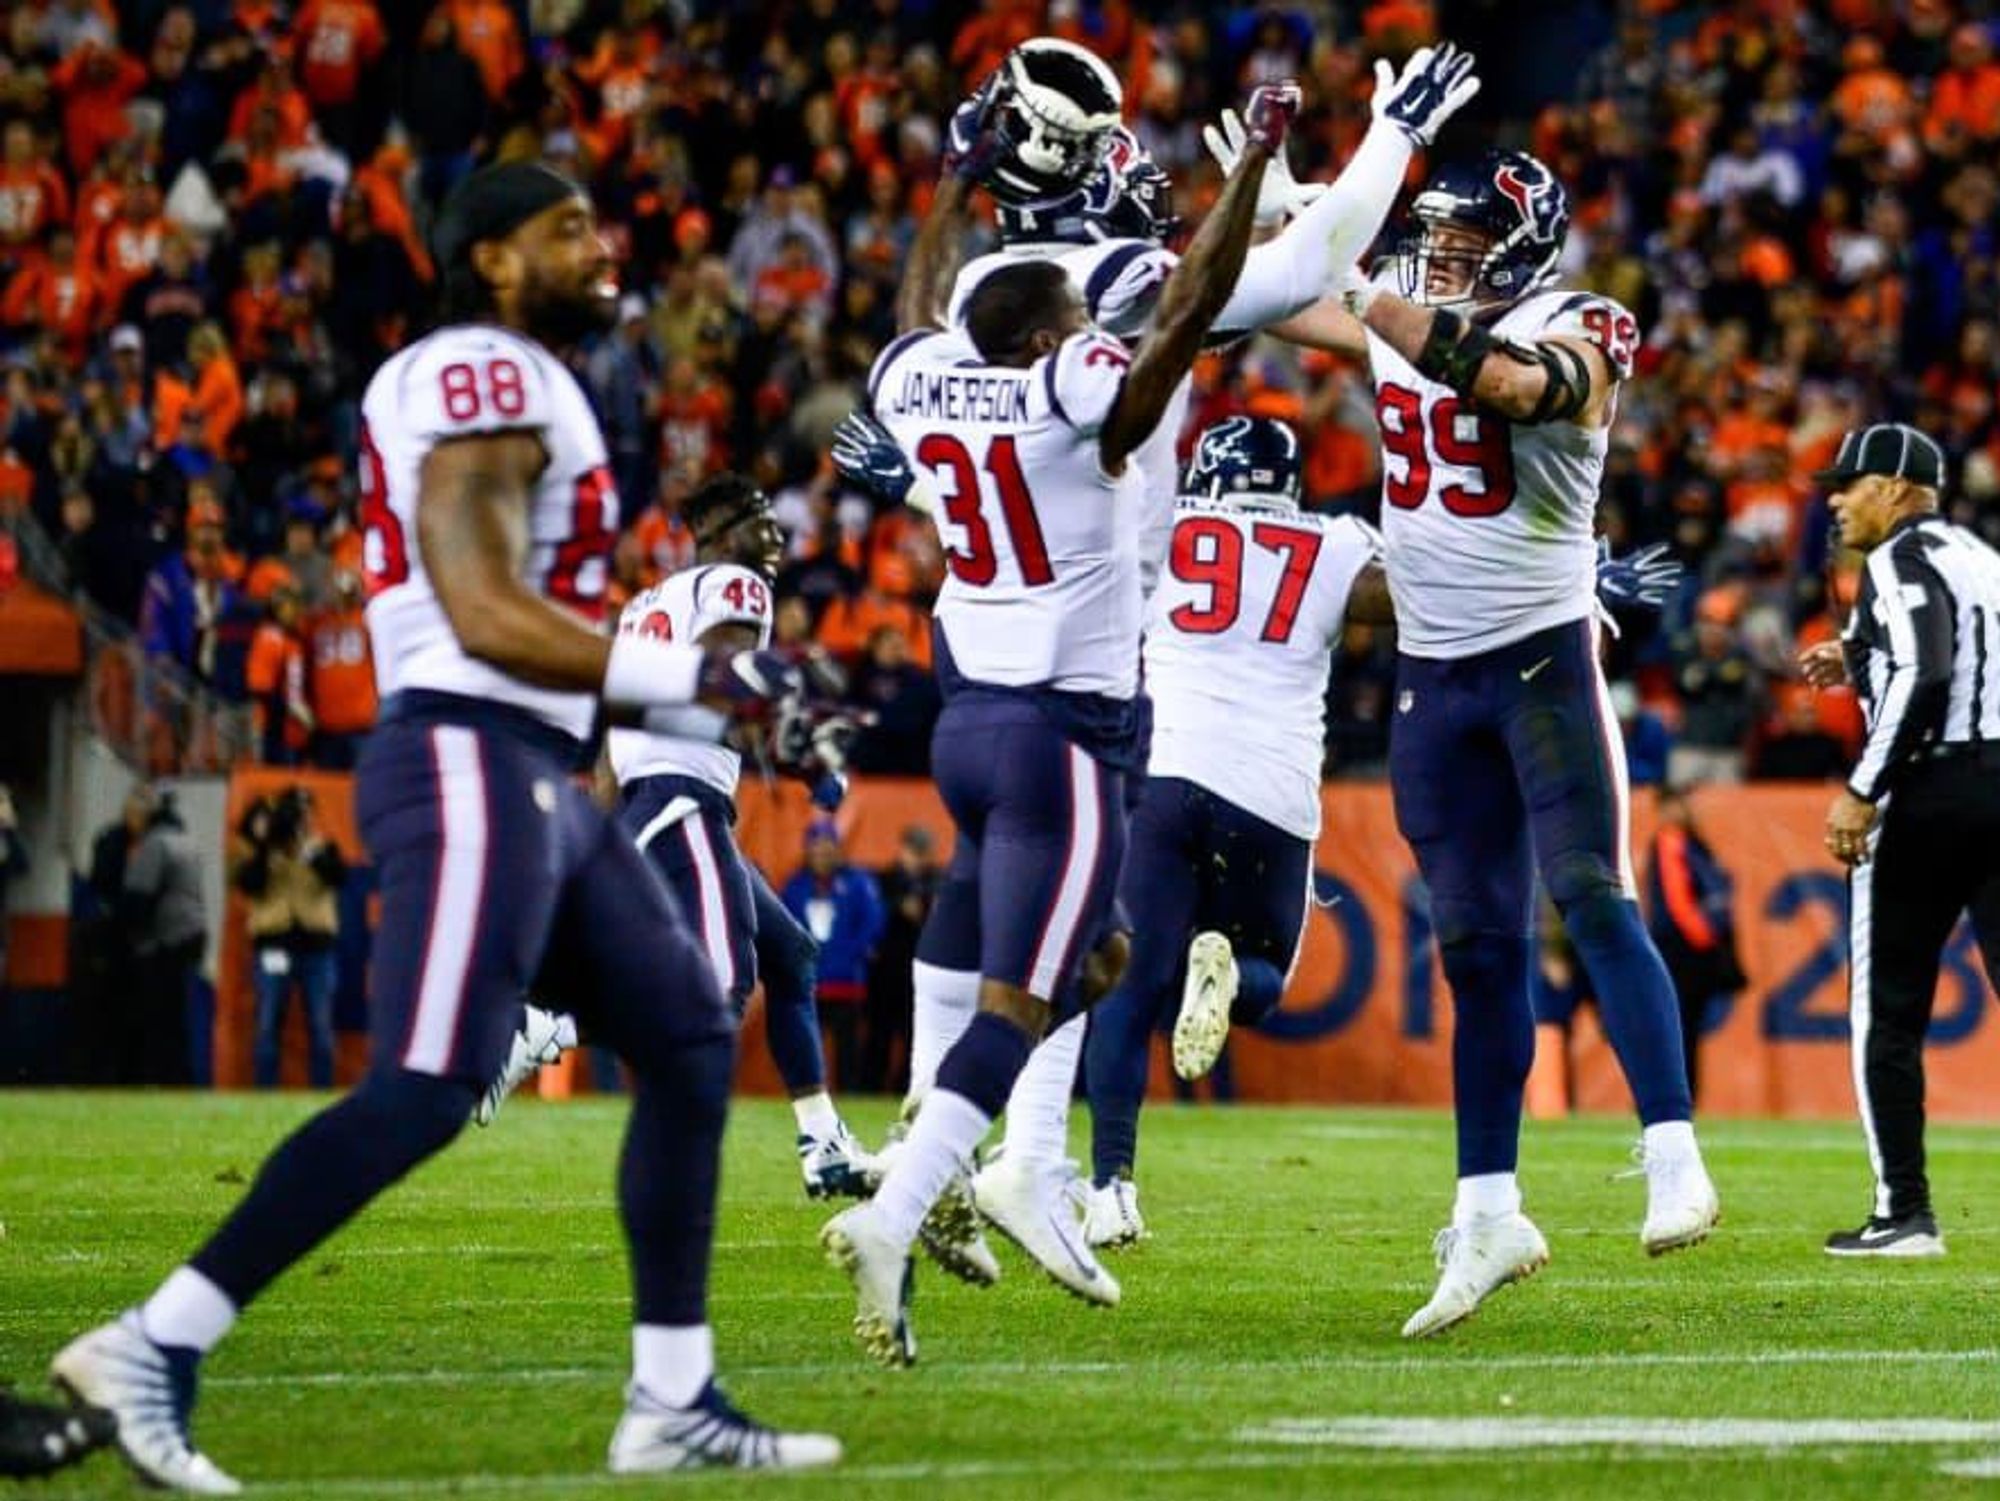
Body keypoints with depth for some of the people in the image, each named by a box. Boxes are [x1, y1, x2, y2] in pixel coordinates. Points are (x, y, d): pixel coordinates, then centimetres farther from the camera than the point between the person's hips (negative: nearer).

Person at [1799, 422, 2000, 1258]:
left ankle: (1904, 1213, 0)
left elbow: (1923, 680, -19)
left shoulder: (1901, 560, -6)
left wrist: (1863, 792, -18)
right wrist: (1861, 664, 24)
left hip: (1929, 790, -7)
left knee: (1887, 1010, 2)